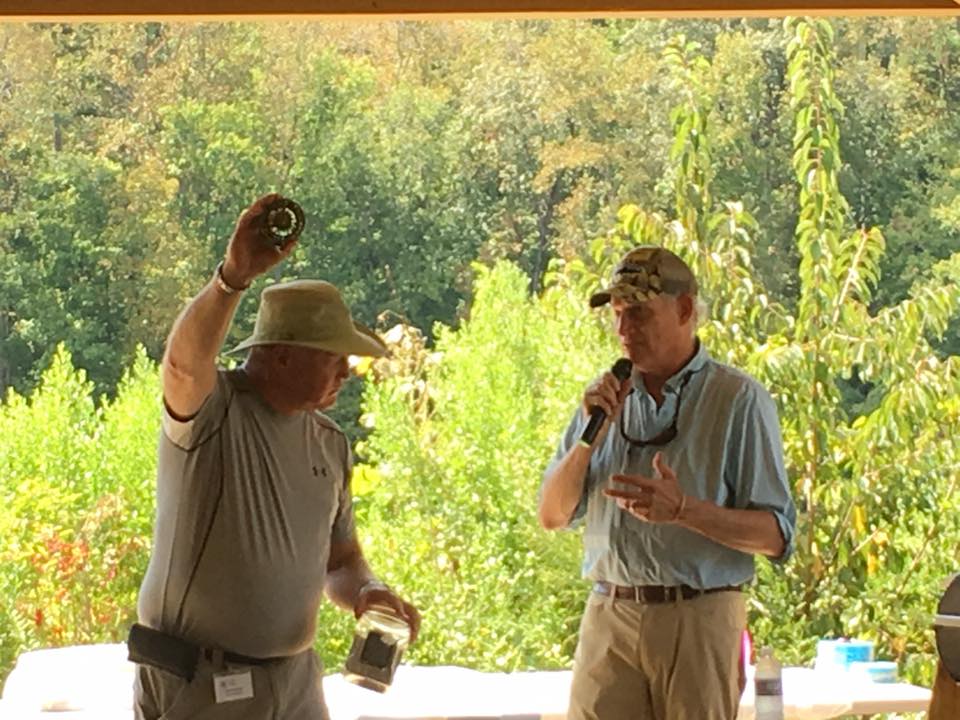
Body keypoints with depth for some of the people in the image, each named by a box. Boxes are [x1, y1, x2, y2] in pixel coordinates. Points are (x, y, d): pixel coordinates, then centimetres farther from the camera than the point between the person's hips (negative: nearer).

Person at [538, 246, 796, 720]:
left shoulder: (739, 400, -3)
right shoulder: (607, 396, 12)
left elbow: (775, 536, -7)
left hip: (698, 621, -3)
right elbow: (552, 516, 11)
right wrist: (591, 434, -4)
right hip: (609, 616, 4)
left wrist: (683, 509, -22)